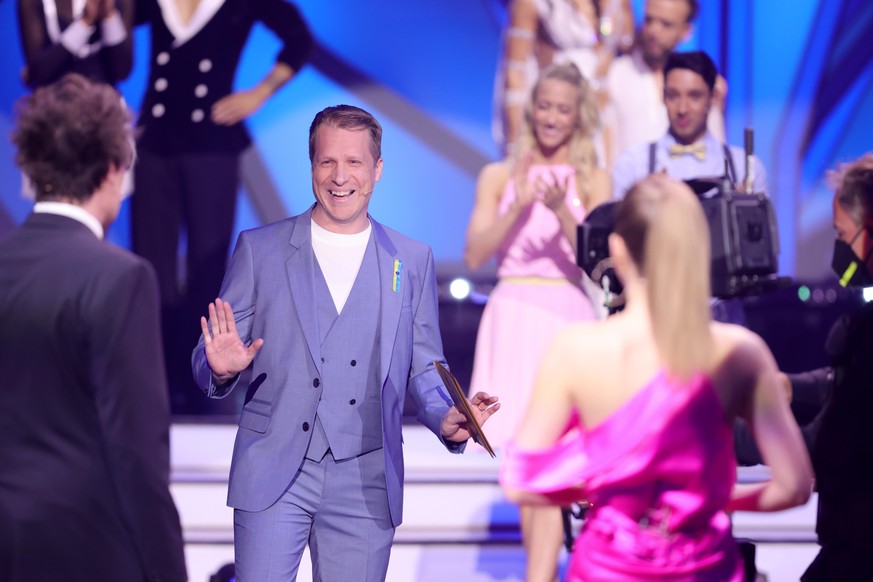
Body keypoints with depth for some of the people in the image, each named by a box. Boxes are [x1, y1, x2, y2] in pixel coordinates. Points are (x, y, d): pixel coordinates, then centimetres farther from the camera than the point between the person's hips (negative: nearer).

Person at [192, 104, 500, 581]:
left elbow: (423, 367, 12)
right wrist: (222, 369, -17)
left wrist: (445, 419, -8)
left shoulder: (412, 261, 10)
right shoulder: (259, 249, 6)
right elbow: (208, 357, 7)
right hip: (273, 474, -1)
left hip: (364, 483, 1)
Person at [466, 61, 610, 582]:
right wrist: (519, 207, -13)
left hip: (566, 316, -2)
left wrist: (562, 210, -21)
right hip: (511, 317, 2)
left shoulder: (593, 180, 7)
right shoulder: (500, 176, 11)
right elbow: (475, 255, 1)